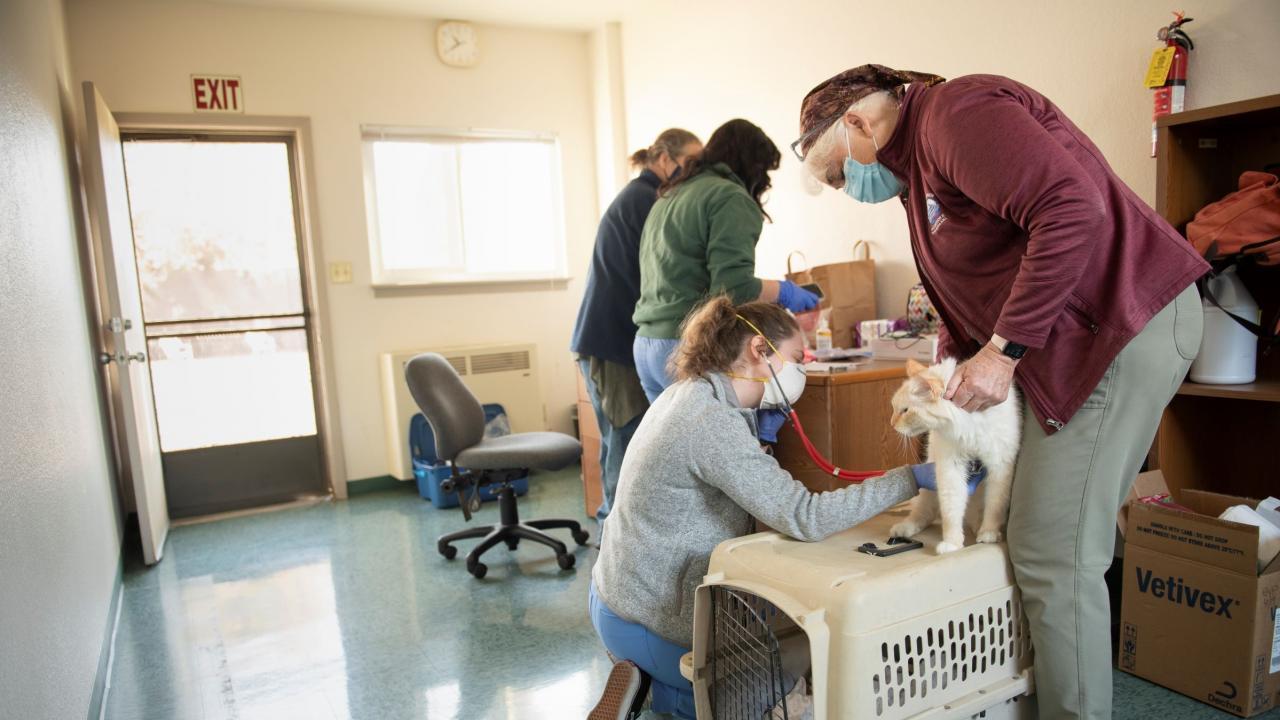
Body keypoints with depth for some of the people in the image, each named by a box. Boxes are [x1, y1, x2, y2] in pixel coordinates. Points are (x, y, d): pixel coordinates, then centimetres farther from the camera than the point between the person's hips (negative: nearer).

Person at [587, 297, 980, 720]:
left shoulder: (690, 394, 2)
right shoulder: (712, 422, -27)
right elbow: (806, 518, -31)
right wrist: (913, 479, -26)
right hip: (646, 621, -8)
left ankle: (645, 681, 14)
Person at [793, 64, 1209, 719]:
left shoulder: (955, 113, -12)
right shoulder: (917, 166, 19)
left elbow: (1073, 212, -24)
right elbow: (967, 289, 22)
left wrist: (1002, 350, -21)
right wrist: (942, 372, 10)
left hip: (1123, 324, -10)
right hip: (1064, 342, 10)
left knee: (1053, 555, -7)